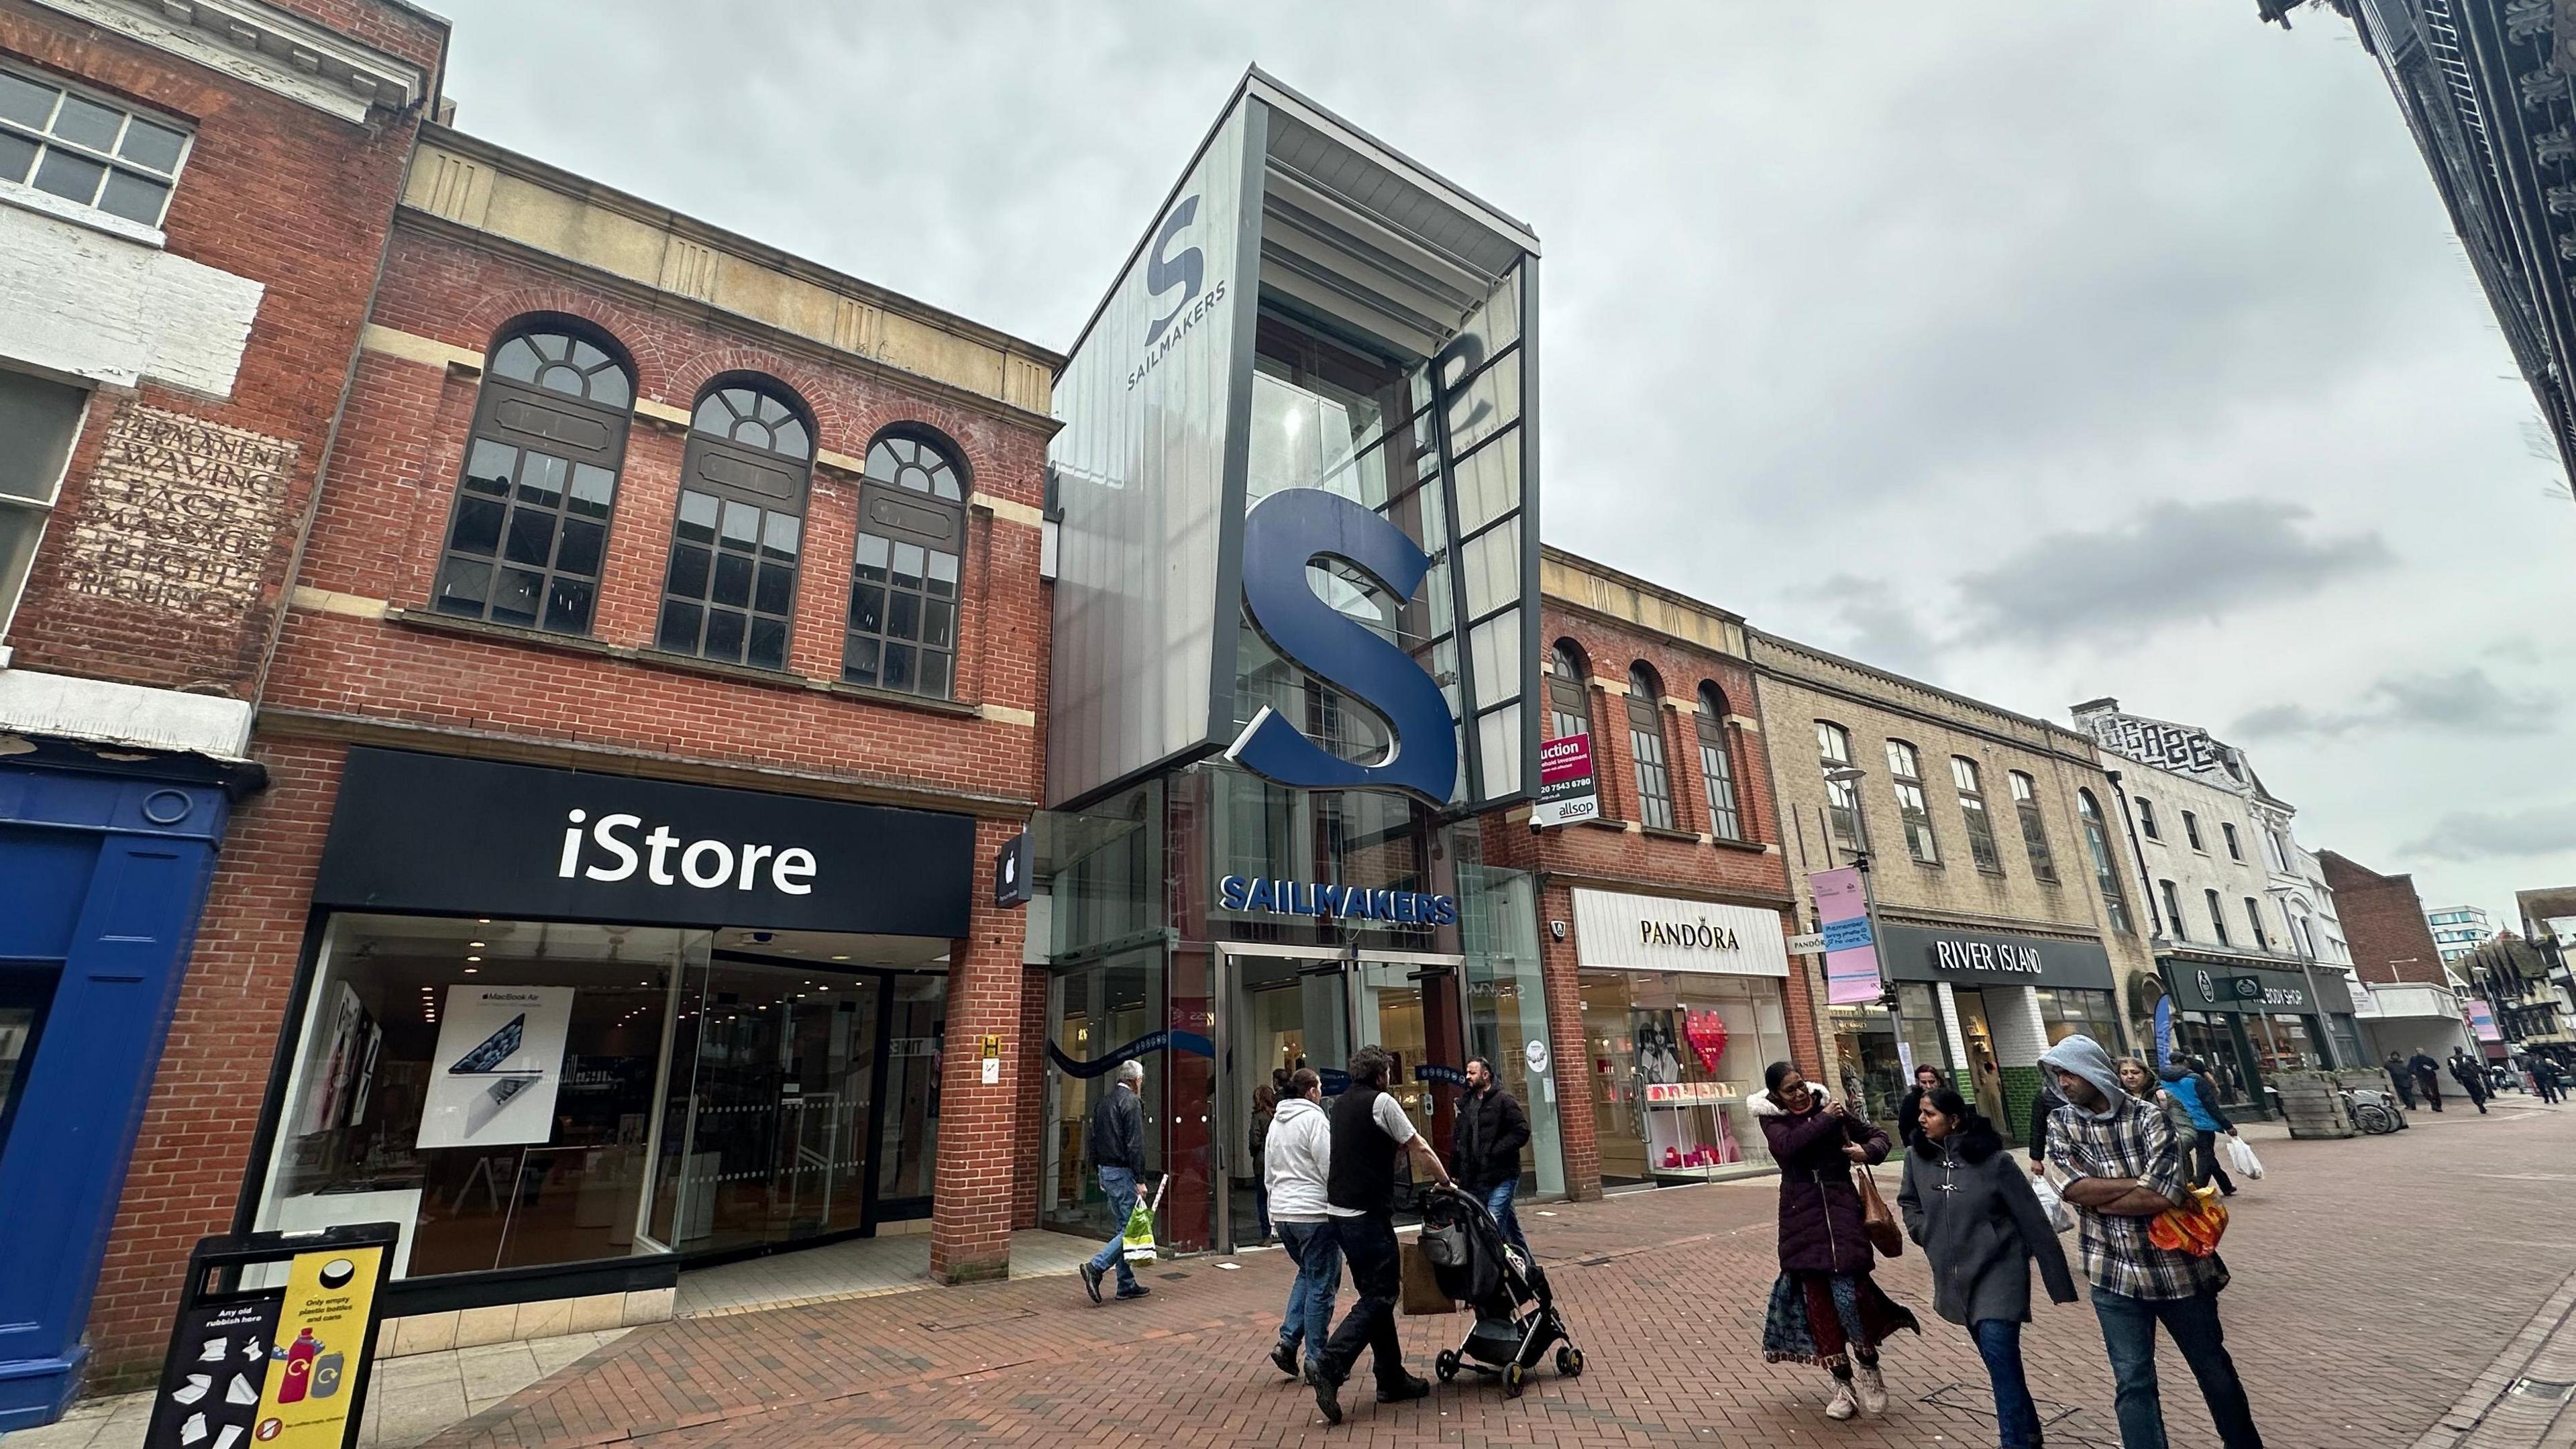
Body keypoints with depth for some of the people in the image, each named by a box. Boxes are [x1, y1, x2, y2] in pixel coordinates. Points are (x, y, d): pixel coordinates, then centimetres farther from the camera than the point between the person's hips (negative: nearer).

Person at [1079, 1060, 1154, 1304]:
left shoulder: (1102, 1102, 13)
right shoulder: (1132, 1102, -13)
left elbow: (1092, 1140, 16)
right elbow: (1135, 1144, -18)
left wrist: (1099, 1173, 21)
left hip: (1105, 1171, 9)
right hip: (1123, 1172, -9)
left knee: (1122, 1228, 13)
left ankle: (1127, 1284, 16)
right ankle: (1096, 1268, -13)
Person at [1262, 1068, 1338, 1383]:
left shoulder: (1276, 1122, 13)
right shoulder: (1315, 1118, -12)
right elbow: (1330, 1168, -16)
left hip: (1282, 1212, 8)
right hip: (1314, 1213, -8)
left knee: (1307, 1275, 22)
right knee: (1321, 1285, 3)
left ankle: (1288, 1342, 13)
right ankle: (1316, 1361, 8)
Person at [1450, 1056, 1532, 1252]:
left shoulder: (1503, 1100, -6)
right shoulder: (1466, 1104, 14)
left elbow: (1522, 1132, -13)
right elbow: (1458, 1140, 18)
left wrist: (1496, 1151, -17)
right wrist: (1454, 1172, 14)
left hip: (1502, 1178, -6)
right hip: (1477, 1180, 6)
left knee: (1493, 1225, -13)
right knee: (1509, 1223, 15)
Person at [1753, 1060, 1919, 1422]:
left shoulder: (1831, 1107, 0)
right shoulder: (1772, 1118, -1)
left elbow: (1878, 1136, 9)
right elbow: (1787, 1146, -21)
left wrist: (1867, 1152, -12)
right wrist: (1824, 1120, -18)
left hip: (1840, 1206, -1)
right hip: (1801, 1215, 1)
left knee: (1848, 1291, -10)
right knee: (1817, 1297, 5)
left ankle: (1866, 1359, 19)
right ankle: (1843, 1382, 19)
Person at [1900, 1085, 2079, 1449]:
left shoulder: (1993, 1160, -18)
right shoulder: (1917, 1156, -6)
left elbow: (2033, 1221, -11)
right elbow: (1908, 1200, 15)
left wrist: (2059, 1282, -8)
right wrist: (1924, 1233, 1)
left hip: (1998, 1273, -5)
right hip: (1956, 1278, 5)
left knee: (2001, 1360, -13)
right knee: (2000, 1362, 18)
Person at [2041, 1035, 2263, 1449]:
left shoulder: (2149, 1118, -12)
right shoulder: (2060, 1125, -3)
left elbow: (2162, 1197, -22)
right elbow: (2075, 1187, -16)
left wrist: (2097, 1198, -14)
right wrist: (2144, 1184, -18)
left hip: (2177, 1268, -1)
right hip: (2114, 1275, 1)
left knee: (2214, 1368, 20)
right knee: (2133, 1382, 4)